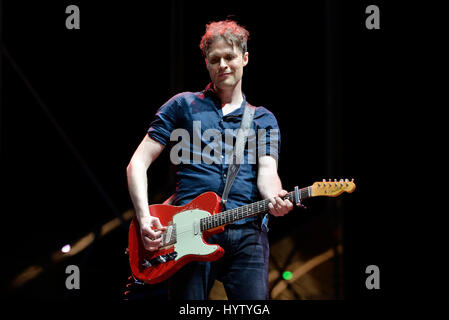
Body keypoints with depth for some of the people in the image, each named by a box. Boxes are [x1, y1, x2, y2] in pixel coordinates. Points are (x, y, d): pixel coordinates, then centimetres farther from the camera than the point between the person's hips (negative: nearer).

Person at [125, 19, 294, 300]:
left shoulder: (263, 119, 20)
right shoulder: (184, 106, 14)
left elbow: (267, 170, 4)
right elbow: (138, 163, 10)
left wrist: (274, 198, -21)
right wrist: (145, 217, -5)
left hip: (248, 235, 1)